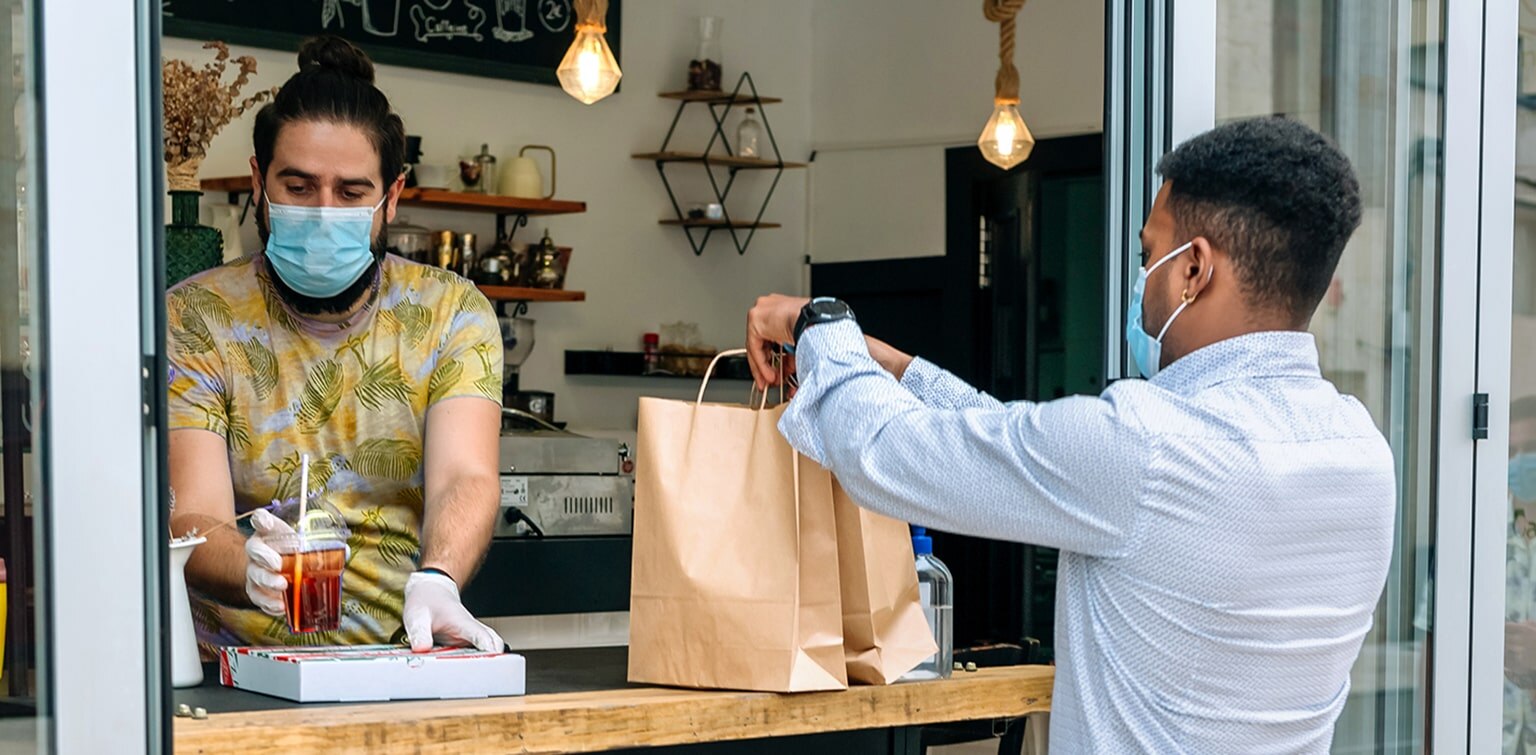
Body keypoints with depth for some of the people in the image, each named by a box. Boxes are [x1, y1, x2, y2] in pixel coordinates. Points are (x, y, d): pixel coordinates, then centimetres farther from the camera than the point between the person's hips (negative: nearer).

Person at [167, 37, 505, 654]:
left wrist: (435, 582, -32)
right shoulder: (195, 322, 0)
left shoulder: (450, 314, 5)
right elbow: (192, 517, -11)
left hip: (403, 671, -1)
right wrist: (252, 570, -34)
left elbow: (465, 478, -10)